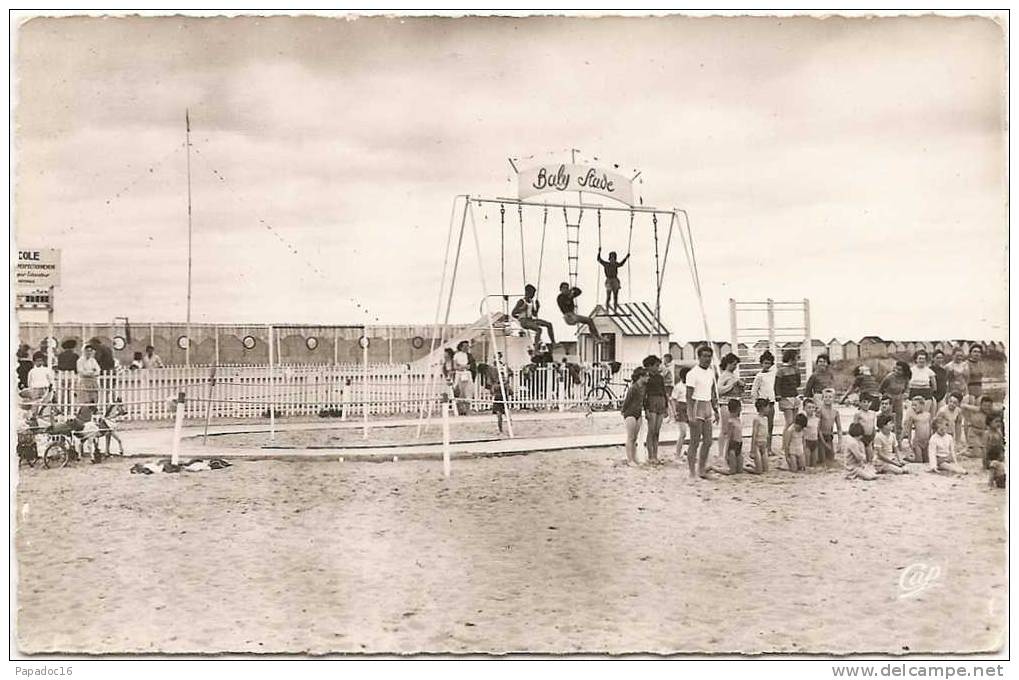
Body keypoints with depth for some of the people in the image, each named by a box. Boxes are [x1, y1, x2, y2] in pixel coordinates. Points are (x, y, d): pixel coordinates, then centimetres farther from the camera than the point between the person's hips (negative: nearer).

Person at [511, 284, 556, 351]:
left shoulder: (532, 302, 14)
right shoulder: (521, 301, -8)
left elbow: (534, 314, 21)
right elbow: (513, 313, -12)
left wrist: (537, 308, 7)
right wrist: (523, 308, -13)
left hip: (530, 320, 8)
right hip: (523, 321, -8)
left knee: (549, 324, -2)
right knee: (539, 329, -31)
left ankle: (553, 343, 1)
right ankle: (535, 350, -33)